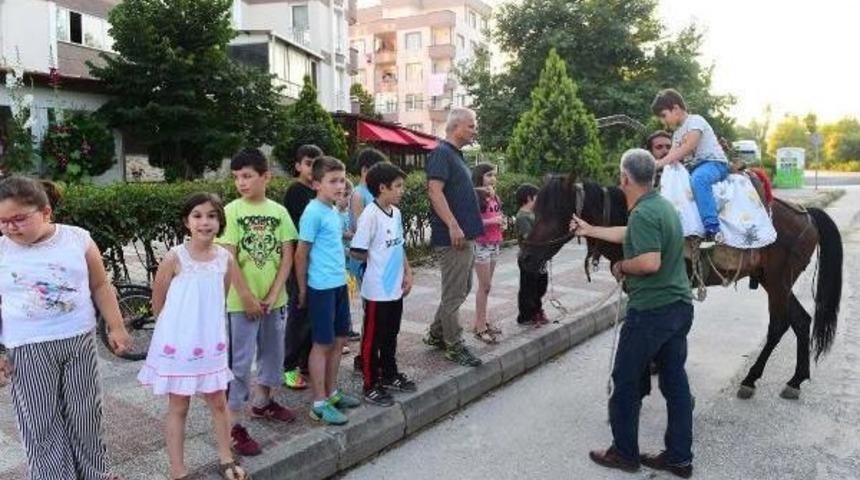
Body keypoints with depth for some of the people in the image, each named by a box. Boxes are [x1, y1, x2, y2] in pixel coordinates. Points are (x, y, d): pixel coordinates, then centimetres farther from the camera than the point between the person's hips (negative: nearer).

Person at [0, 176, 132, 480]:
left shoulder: (78, 239, -3)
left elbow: (100, 287, 5)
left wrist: (116, 327, 3)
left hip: (79, 341, 1)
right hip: (28, 351, 0)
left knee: (85, 413, 12)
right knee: (40, 424, 5)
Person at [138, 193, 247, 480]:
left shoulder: (226, 259, -4)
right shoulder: (175, 258, -14)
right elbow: (157, 305, -4)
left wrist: (208, 328, 11)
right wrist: (177, 326, 5)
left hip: (211, 342, 4)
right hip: (178, 343, -3)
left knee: (218, 403, 14)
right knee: (178, 408, 9)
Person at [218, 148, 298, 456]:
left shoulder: (279, 211, 1)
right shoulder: (231, 211, -8)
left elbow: (287, 256, -1)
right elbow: (229, 259, -11)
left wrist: (272, 295, -9)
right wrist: (247, 298, -14)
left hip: (275, 299, 4)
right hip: (242, 300, -4)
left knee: (273, 353, 18)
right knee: (240, 361, 1)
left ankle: (262, 402, 39)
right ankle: (234, 425, 9)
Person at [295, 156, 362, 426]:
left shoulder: (333, 210, 10)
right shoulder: (313, 212, -15)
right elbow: (301, 254, -12)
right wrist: (302, 289, -6)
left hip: (339, 284, 8)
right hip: (321, 287, -8)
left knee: (339, 340, 15)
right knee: (322, 344, 1)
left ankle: (332, 393, 30)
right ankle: (319, 404, 12)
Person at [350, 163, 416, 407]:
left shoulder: (396, 213, 7)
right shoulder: (370, 215, -18)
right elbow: (357, 252, -18)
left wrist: (407, 272, 10)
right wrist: (380, 260, -3)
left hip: (395, 287, 8)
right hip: (377, 290, -8)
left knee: (391, 335, 20)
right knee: (373, 338, 5)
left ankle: (389, 376, 35)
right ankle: (371, 386, 16)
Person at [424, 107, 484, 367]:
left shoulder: (456, 155, 18)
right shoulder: (441, 153, -11)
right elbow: (435, 191, -22)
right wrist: (453, 226, -26)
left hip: (465, 235, 10)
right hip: (453, 236, -10)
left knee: (462, 288, 18)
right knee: (454, 293, -1)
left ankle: (436, 334, 29)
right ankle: (454, 346, 9)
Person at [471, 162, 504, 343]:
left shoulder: (494, 197, 12)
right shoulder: (475, 197, -12)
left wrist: (502, 222, 5)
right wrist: (491, 221, -22)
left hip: (495, 244, 7)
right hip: (481, 244, -7)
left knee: (486, 285, 11)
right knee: (485, 286, -4)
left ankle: (480, 321, 19)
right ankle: (480, 327, 3)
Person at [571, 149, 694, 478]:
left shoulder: (643, 213, -20)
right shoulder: (662, 205, 11)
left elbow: (650, 262, -30)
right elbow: (627, 234, 23)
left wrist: (621, 267, -12)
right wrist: (589, 230, 32)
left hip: (650, 311, -9)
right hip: (680, 306, 9)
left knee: (625, 381, 7)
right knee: (675, 380, 14)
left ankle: (624, 453, 20)